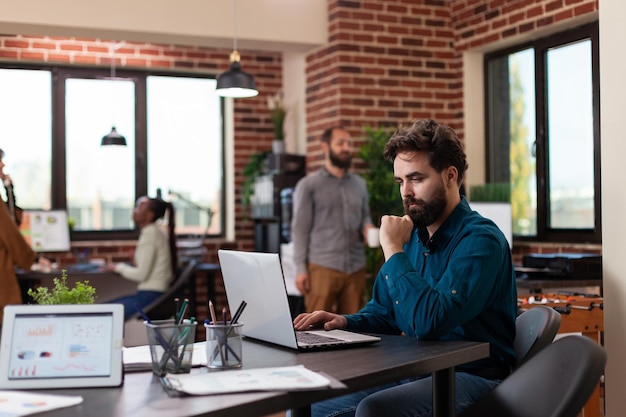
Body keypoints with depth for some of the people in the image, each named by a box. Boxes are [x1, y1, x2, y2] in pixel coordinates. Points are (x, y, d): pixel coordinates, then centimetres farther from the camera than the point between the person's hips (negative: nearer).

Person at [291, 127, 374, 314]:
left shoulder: (360, 184, 15)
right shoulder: (308, 185, 1)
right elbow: (300, 229, -2)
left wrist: (368, 228, -2)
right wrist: (300, 268, -9)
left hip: (355, 268, 5)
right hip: (322, 267, -4)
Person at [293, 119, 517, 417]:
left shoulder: (480, 239, -16)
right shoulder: (413, 234, 9)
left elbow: (428, 323, -28)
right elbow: (382, 312, 18)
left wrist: (393, 250, -19)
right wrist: (344, 321, -3)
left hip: (471, 378, -7)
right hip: (414, 370, 8)